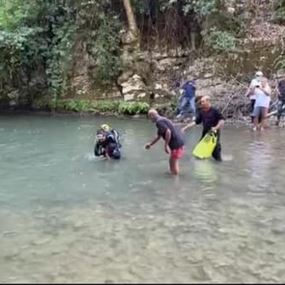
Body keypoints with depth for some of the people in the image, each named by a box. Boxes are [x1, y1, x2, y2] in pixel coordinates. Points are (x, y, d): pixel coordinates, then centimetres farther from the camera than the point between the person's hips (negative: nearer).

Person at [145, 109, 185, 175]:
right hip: (180, 142, 10)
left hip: (176, 144, -10)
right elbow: (158, 136, 32)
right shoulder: (163, 119, 20)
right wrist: (150, 144, 40)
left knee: (173, 163, 1)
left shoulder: (159, 122, -11)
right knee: (173, 162, 23)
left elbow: (168, 131, -27)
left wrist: (166, 145, -19)